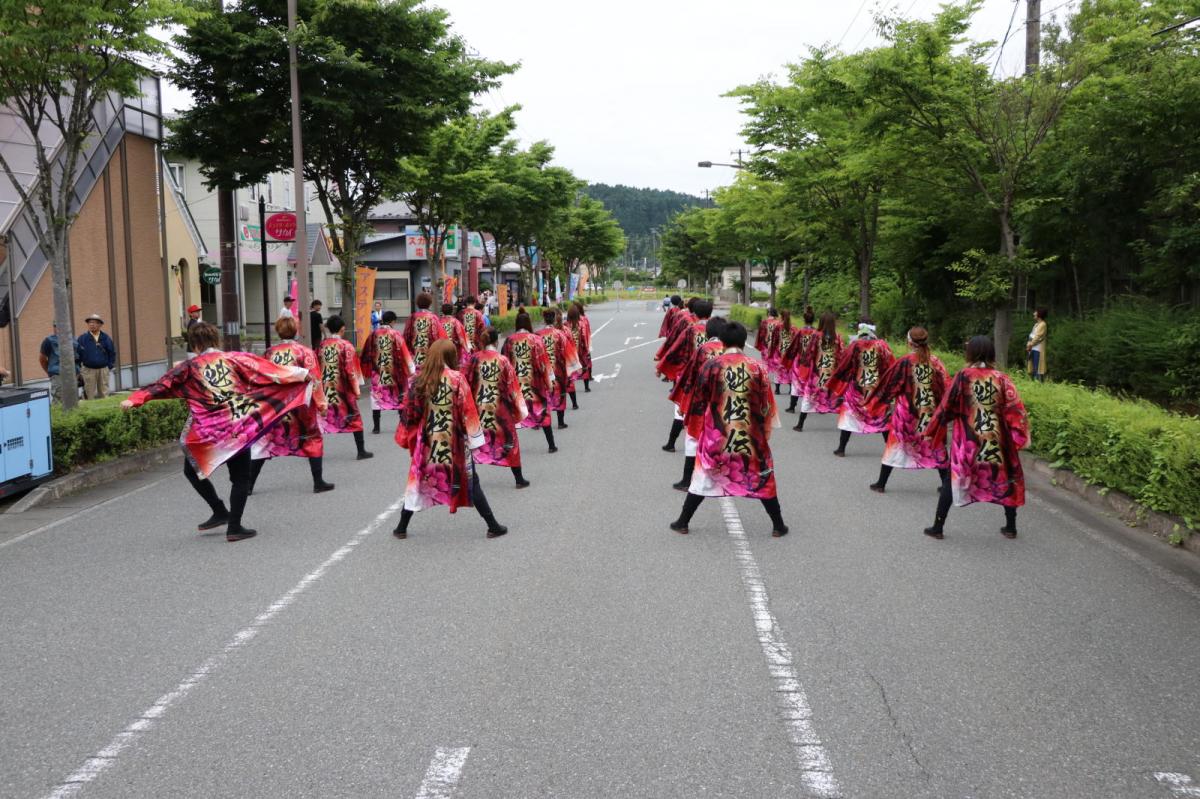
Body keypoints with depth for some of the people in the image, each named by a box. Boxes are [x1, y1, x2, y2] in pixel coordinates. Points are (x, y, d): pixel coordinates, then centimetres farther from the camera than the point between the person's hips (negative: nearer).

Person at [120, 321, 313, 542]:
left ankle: (220, 512, 20)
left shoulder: (189, 367, 0)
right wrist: (301, 374, 6)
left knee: (193, 470, 24)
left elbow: (162, 384, -6)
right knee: (240, 478, 11)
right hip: (237, 430, 0)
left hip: (204, 432, 0)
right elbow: (267, 370, 1)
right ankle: (234, 527, 5)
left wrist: (135, 399, -6)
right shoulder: (235, 359, 1)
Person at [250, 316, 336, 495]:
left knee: (263, 443, 12)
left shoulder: (269, 353, 5)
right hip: (299, 404, -3)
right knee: (313, 441, 12)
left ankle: (248, 485, 13)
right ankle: (318, 483, 10)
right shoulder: (304, 352, -5)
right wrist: (321, 403, -4)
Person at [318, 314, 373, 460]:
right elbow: (350, 370, -12)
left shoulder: (321, 345, 3)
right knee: (354, 419, 8)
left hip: (324, 388, 3)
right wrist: (356, 389, -5)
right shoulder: (346, 345, -9)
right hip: (343, 389, -3)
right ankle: (361, 451, 10)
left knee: (322, 418, 10)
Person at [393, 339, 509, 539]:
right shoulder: (456, 379, -10)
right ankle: (493, 527, 9)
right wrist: (474, 439, -4)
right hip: (454, 442, -2)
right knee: (470, 482, 6)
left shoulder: (418, 381, -1)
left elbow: (409, 412, 3)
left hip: (427, 442, 2)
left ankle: (401, 528, 20)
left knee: (418, 482, 15)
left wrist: (407, 438, 14)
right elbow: (467, 411, -10)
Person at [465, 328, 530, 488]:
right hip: (499, 407, -1)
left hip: (478, 406, 1)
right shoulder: (503, 360, -9)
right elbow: (511, 385, -5)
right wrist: (518, 407, 5)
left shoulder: (474, 358, -6)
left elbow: (466, 382, -3)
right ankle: (519, 479, 13)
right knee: (509, 440, 10)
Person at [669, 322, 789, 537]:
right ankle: (778, 525, 19)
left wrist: (695, 429, 12)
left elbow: (699, 401, -2)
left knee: (704, 478, 12)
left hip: (716, 434, 0)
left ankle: (682, 522, 17)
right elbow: (766, 405, 0)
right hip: (750, 434, 0)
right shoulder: (757, 367, -5)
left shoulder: (712, 365, -7)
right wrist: (763, 432, 13)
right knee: (762, 479, 14)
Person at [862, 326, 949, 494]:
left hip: (906, 412, -2)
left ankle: (881, 483, 14)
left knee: (894, 445, 9)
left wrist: (871, 402, 7)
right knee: (936, 447, 13)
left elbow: (887, 384, -4)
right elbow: (945, 386, -3)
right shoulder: (935, 361, -4)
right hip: (931, 413, 2)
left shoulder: (904, 362, -11)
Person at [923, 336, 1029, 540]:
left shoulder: (963, 376, -7)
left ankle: (938, 527, 9)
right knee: (1005, 479, 17)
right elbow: (1014, 408, -10)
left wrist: (931, 431, 5)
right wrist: (1019, 436, -8)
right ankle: (1010, 527, 22)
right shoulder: (1001, 378, -4)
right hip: (996, 441, 1)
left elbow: (946, 406, -3)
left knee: (953, 479, 9)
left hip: (966, 441, -1)